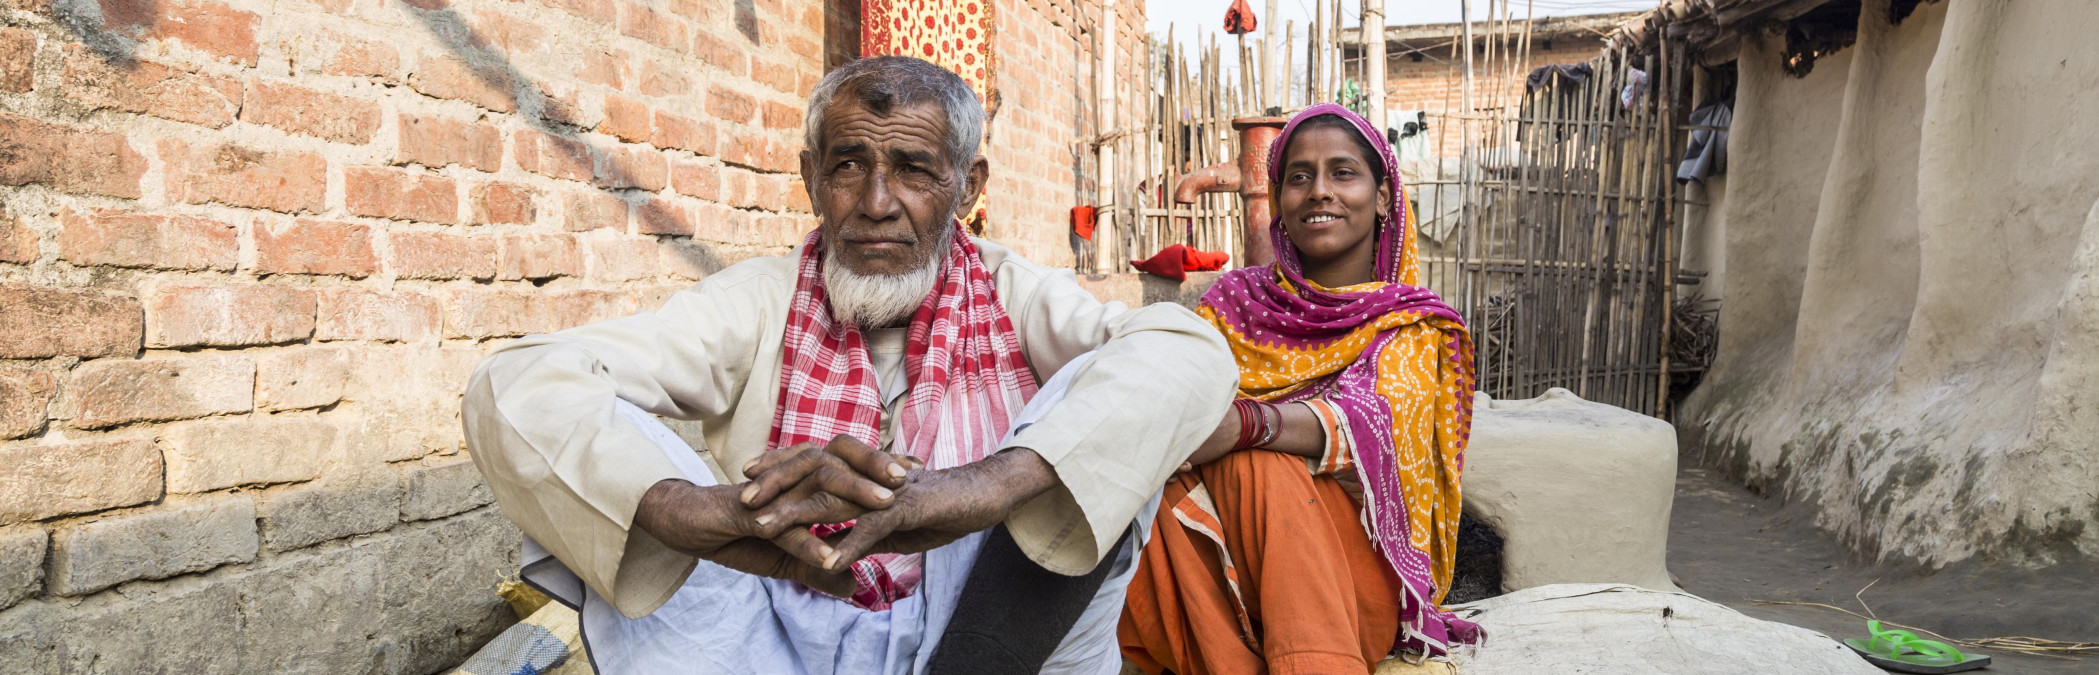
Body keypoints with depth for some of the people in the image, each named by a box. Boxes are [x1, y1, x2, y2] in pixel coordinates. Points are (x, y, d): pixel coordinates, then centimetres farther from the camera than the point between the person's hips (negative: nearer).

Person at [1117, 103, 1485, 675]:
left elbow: (1371, 427, -15)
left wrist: (1246, 423, -37)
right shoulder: (1236, 301, 15)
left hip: (1359, 586, -2)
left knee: (1256, 468, -31)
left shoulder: (1414, 326, 6)